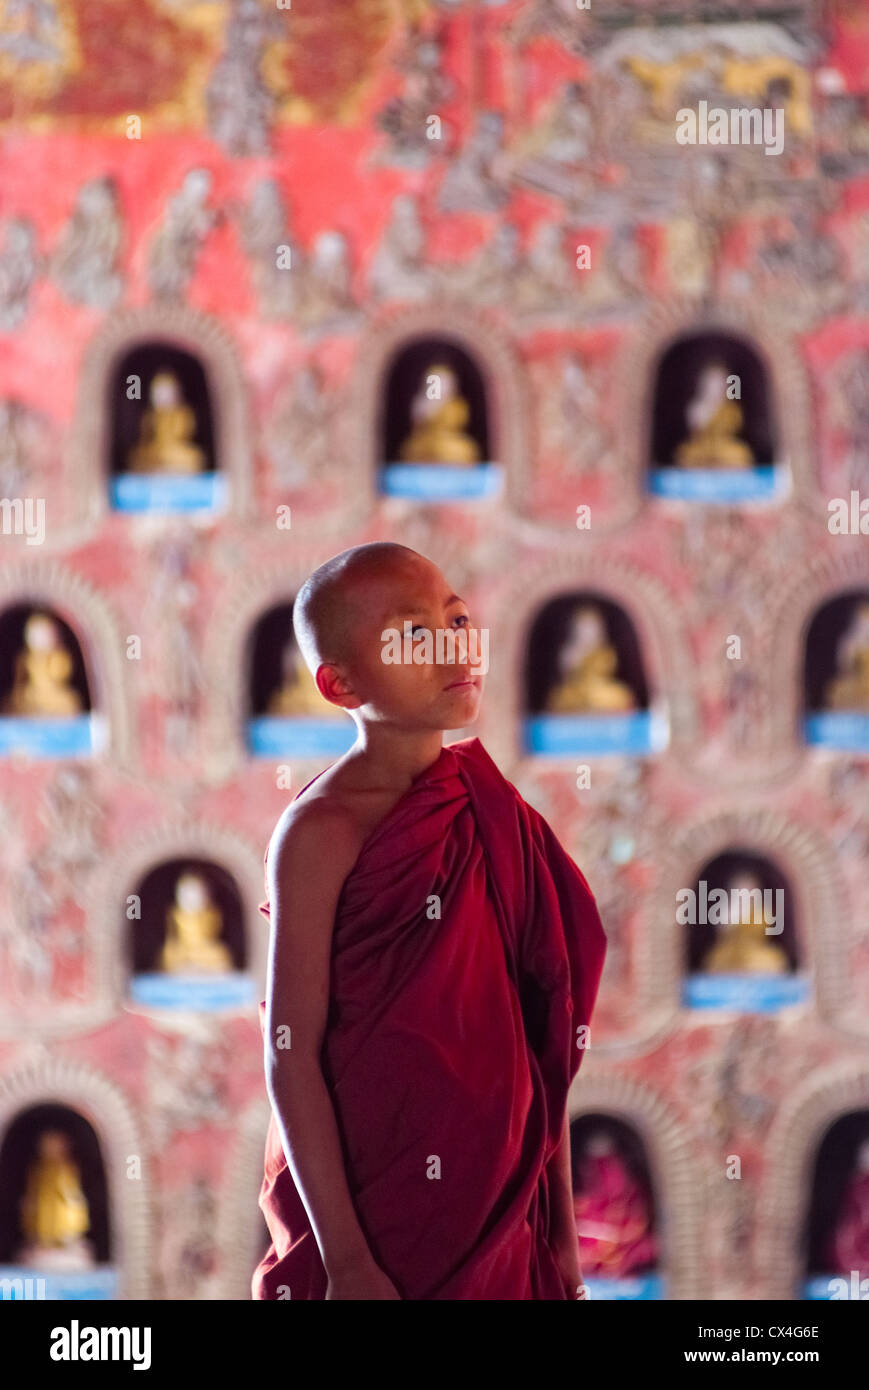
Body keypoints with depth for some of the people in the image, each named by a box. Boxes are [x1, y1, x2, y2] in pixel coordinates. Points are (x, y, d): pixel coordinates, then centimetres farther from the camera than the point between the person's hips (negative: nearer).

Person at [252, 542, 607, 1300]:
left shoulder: (495, 810, 4)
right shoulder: (325, 832, -11)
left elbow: (543, 1044, 6)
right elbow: (292, 1057, -13)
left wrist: (562, 1234, 6)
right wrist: (346, 1261, -15)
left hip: (501, 1218, 5)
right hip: (374, 1222, -5)